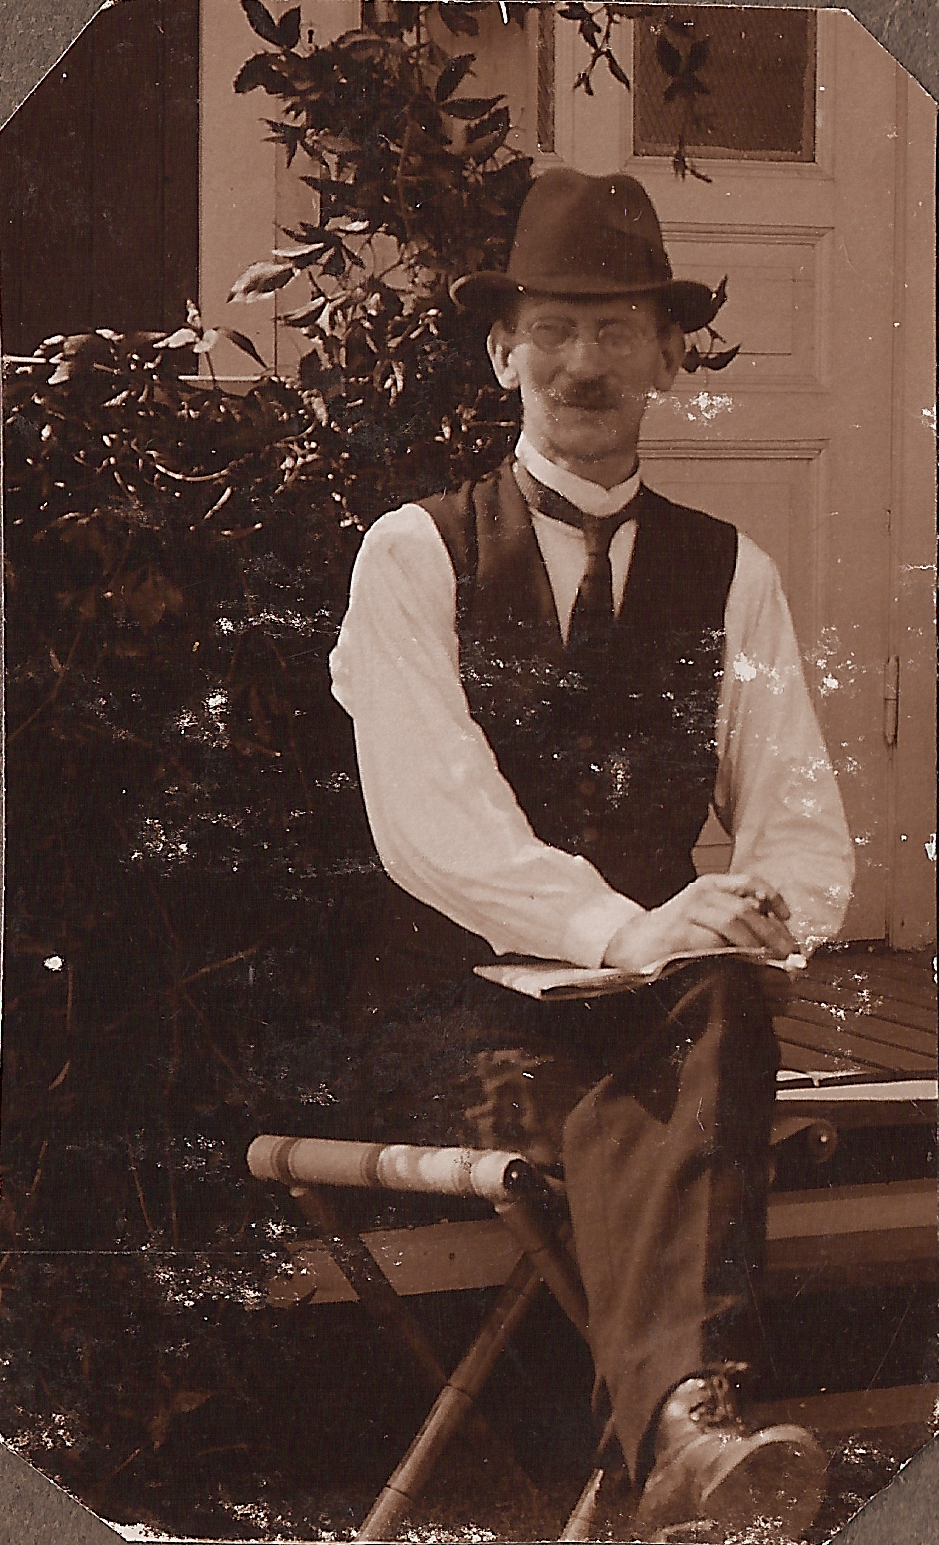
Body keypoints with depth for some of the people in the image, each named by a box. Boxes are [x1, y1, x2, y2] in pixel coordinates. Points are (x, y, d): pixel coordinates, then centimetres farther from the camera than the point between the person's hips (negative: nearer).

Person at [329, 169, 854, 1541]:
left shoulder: (732, 578, 15)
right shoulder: (414, 557, 4)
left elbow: (803, 821, 7)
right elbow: (427, 810, -12)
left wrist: (774, 904, -19)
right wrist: (619, 928, -27)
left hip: (654, 1006, 2)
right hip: (447, 1013, -2)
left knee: (721, 1015, -36)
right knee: (621, 1110, -37)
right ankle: (687, 1430, -58)